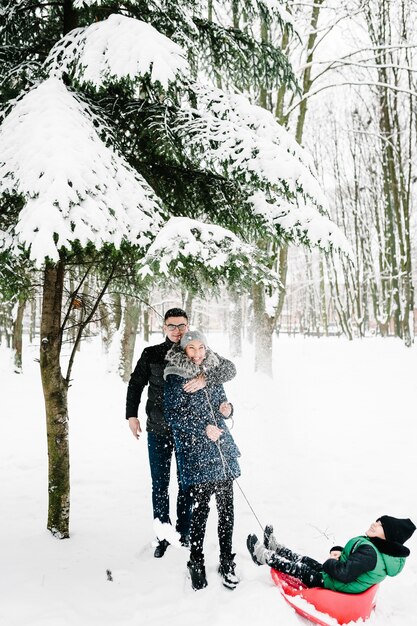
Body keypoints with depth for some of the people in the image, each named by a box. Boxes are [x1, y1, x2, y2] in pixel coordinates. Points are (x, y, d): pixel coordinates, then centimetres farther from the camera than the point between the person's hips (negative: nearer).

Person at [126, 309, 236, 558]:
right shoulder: (151, 354, 2)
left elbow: (230, 368, -12)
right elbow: (136, 384, 11)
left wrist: (206, 378, -30)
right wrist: (131, 414, 3)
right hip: (158, 430, 1)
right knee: (160, 484, 7)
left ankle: (184, 533, 26)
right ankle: (163, 535, 22)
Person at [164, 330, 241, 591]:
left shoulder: (212, 372, 14)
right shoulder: (175, 377, -3)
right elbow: (174, 415, -7)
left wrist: (227, 408, 1)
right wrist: (203, 429, -14)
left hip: (222, 447, 5)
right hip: (195, 452, -5)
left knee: (227, 507, 6)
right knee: (201, 508, -1)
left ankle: (227, 561, 21)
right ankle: (196, 562, 19)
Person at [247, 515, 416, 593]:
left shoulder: (369, 552, -33)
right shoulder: (375, 547, -1)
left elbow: (345, 573, -39)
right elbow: (350, 552, 14)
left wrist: (330, 563, -18)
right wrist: (337, 551, -8)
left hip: (334, 586, -8)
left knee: (297, 568, 1)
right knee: (304, 561, 17)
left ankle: (263, 556, 17)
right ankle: (274, 548, 36)